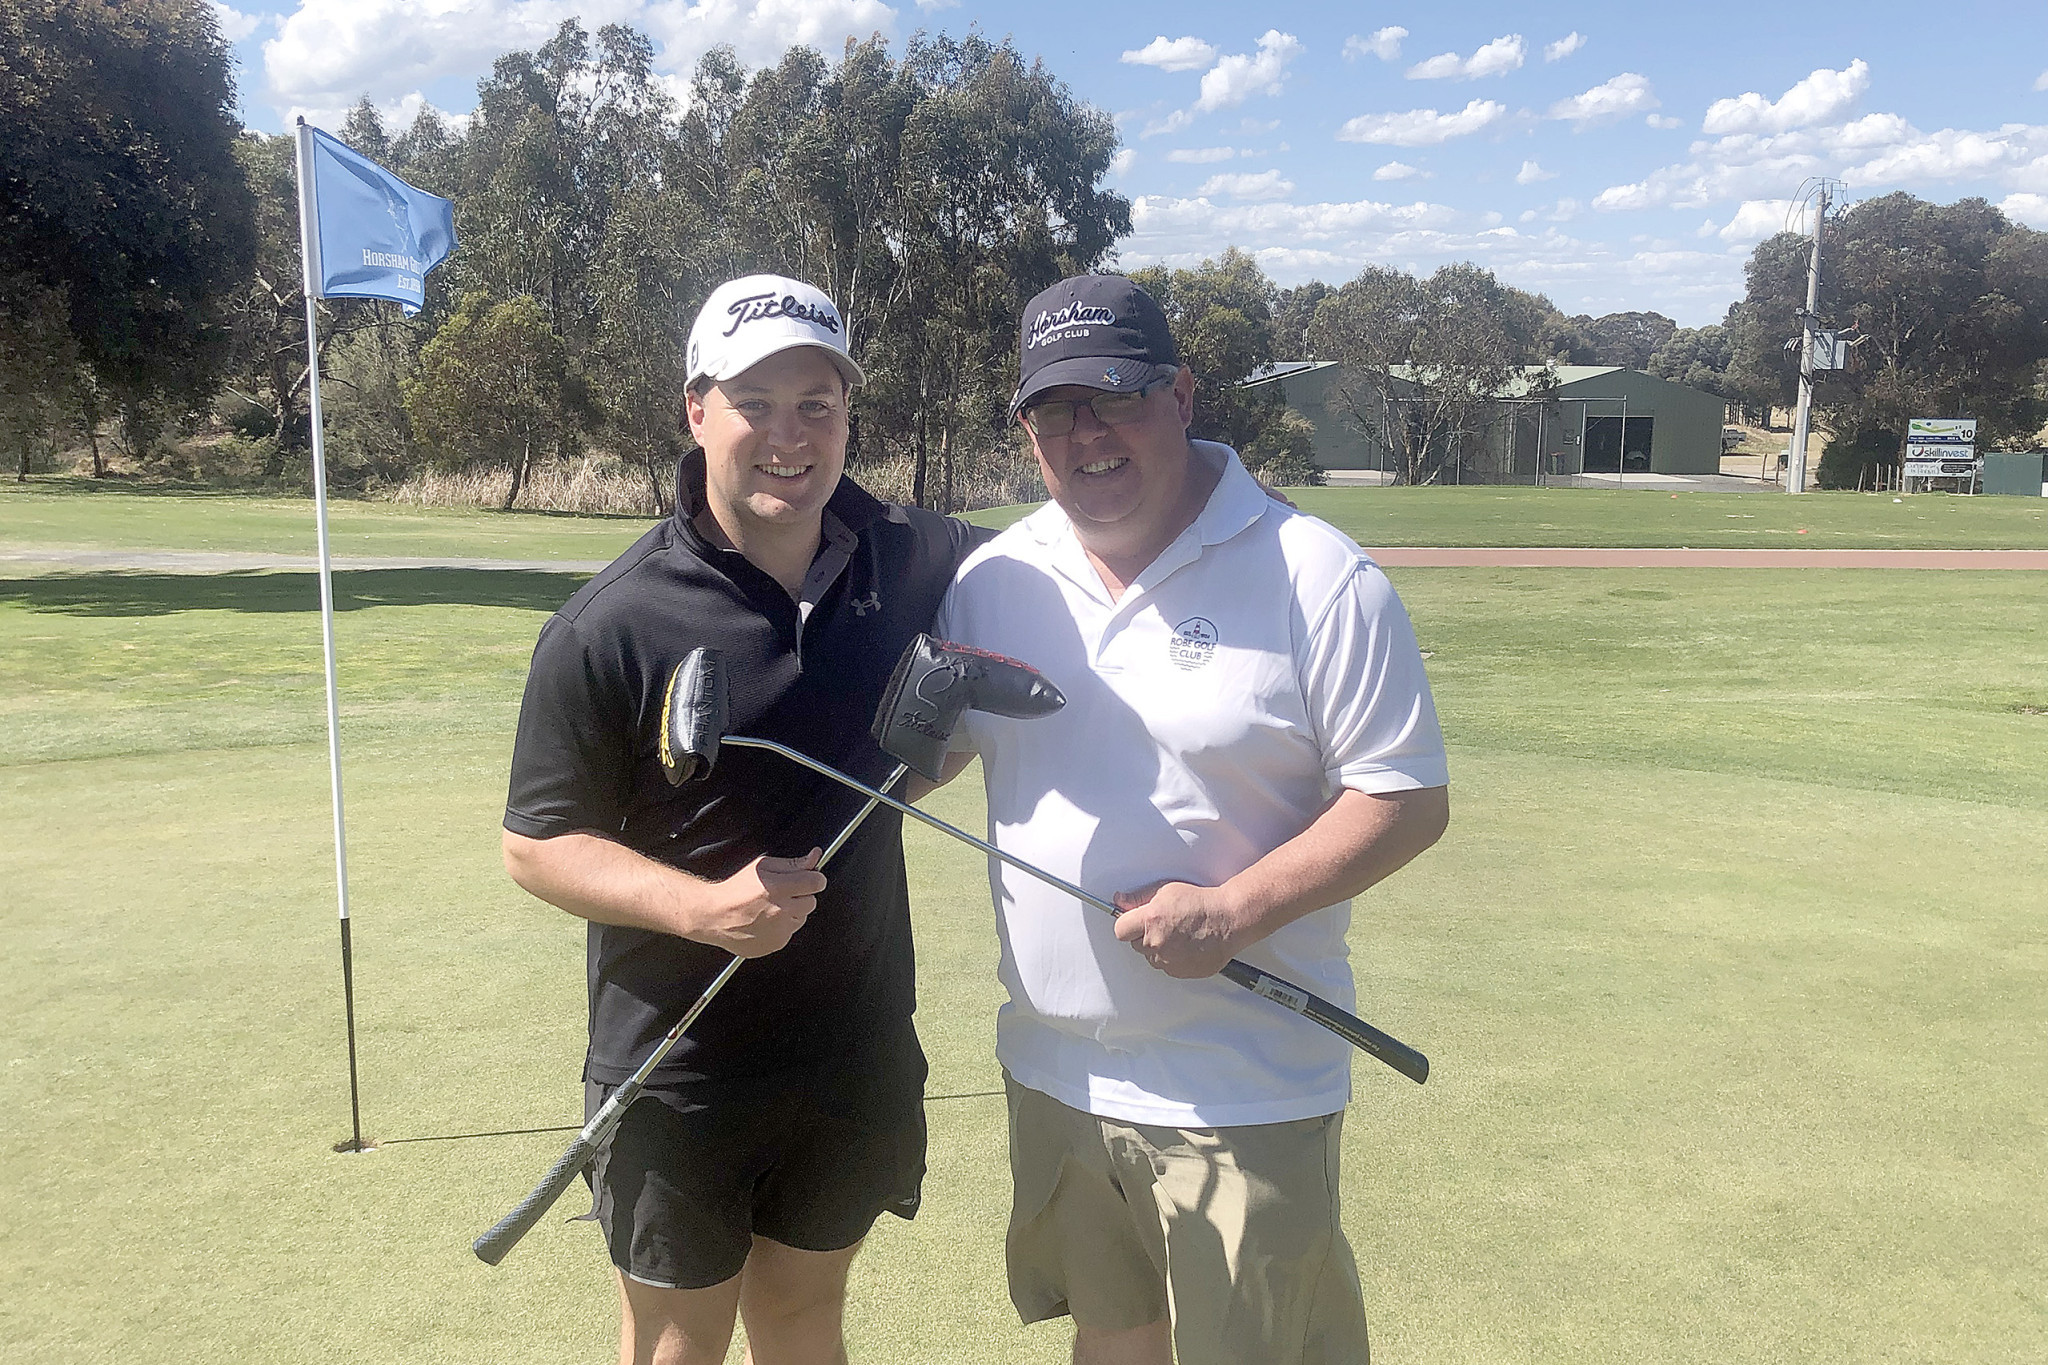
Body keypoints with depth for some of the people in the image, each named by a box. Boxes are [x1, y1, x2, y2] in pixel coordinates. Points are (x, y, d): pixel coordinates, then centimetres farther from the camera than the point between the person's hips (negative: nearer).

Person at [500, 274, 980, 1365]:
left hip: (860, 1055, 4)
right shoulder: (609, 629, -16)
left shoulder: (913, 560, -5)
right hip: (679, 1072, -3)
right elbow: (536, 845, -10)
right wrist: (704, 905, -27)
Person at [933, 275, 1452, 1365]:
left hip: (1243, 1099, -4)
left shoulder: (1315, 577, -13)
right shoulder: (994, 578, 2)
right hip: (1052, 1070, 5)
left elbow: (1409, 799, -12)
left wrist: (1231, 913, -22)